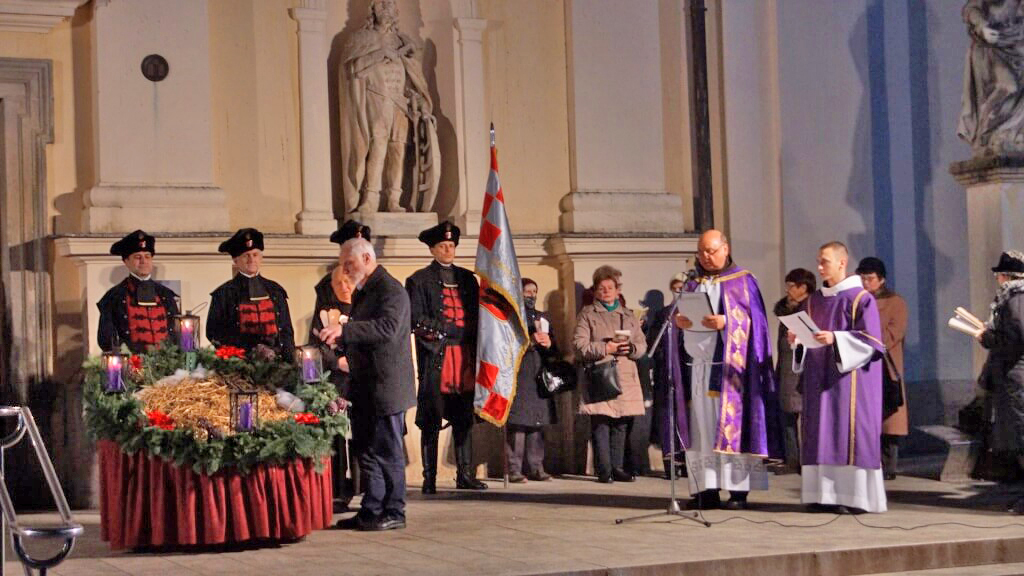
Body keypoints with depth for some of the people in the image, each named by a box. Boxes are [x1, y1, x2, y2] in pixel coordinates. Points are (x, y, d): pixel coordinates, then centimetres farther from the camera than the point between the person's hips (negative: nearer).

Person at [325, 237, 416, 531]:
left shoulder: (391, 290, -12)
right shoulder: (361, 292, 18)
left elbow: (387, 328, -28)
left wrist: (344, 329, -34)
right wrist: (339, 339, 6)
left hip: (386, 386, -9)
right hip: (363, 386, 9)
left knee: (387, 452, -3)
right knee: (366, 451, 10)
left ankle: (394, 512, 4)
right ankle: (371, 510, 16)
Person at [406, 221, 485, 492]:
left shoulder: (467, 278, 18)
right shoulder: (419, 280, 4)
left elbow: (477, 315, 16)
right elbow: (418, 321, -6)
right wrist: (453, 329, -12)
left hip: (465, 357, 4)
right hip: (435, 357, -4)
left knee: (464, 419, 6)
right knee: (431, 422, -2)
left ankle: (465, 475, 10)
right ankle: (429, 479, 1)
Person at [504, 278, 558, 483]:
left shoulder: (543, 318, 21)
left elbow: (555, 352, 20)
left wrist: (548, 344, -2)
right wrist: (528, 342, -13)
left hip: (539, 379, 5)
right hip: (516, 379, -5)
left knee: (537, 424, 3)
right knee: (517, 423, -10)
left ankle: (535, 468, 8)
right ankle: (515, 470, -8)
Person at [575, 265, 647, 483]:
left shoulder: (628, 316, 20)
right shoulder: (587, 314, 7)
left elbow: (642, 345, 16)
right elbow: (579, 345, -3)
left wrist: (630, 348, -6)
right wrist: (605, 348, -13)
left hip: (625, 378, 4)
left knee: (621, 425, 5)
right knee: (600, 425, -8)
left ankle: (617, 467, 13)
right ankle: (603, 470, -4)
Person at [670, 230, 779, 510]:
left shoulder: (743, 281, 6)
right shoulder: (693, 284, 20)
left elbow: (753, 319, -3)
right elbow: (678, 314, 16)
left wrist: (726, 322, -19)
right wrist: (677, 320, -7)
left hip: (727, 365, -4)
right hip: (695, 365, 4)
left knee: (731, 424, -8)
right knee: (701, 427, 1)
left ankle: (738, 490, -6)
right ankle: (706, 489, 2)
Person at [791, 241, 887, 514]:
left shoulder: (861, 298, -5)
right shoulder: (815, 300, 14)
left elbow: (870, 341, -11)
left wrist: (835, 339, -21)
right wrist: (798, 340, -2)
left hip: (848, 377, -6)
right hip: (819, 378, 6)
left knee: (848, 433, -8)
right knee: (821, 435, 3)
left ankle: (854, 496, -5)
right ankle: (824, 494, 5)